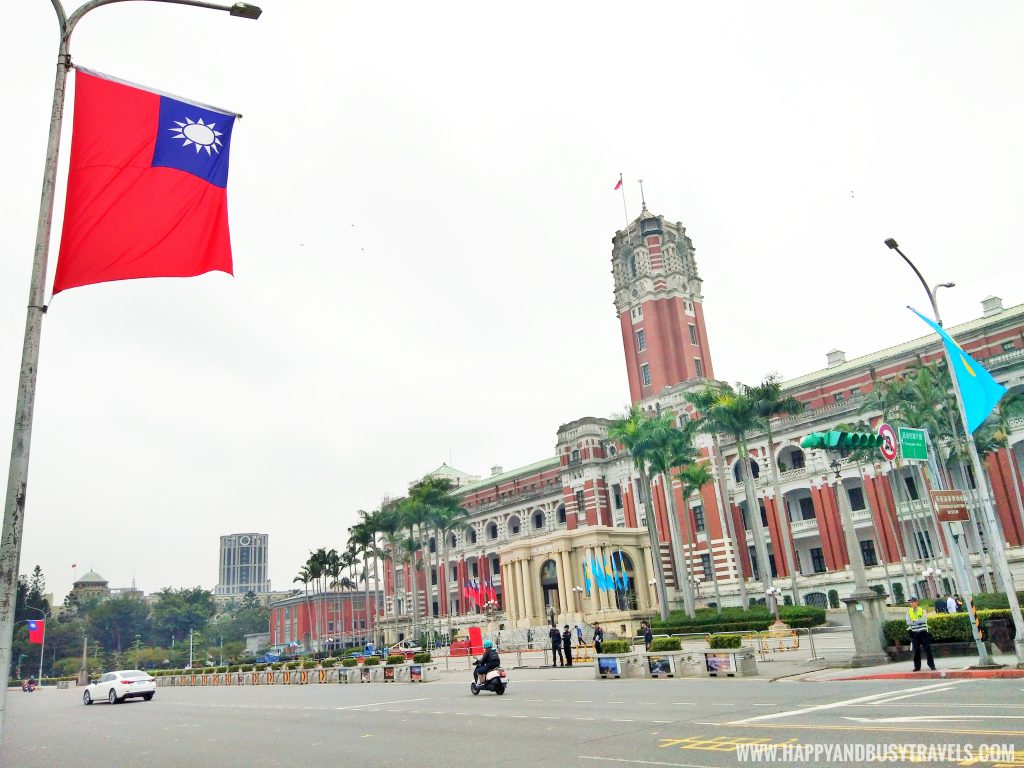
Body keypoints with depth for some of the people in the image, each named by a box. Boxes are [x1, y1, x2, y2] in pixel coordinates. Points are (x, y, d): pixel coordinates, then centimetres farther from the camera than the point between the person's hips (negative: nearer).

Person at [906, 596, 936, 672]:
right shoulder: (909, 611, 6)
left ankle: (931, 665, 14)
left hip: (922, 631, -2)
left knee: (927, 648, 1)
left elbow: (924, 620, -15)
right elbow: (908, 622, -5)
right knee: (916, 650, 5)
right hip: (914, 633, 2)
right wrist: (918, 621, -15)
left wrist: (914, 621, -16)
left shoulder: (922, 610, 0)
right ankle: (917, 666, 11)